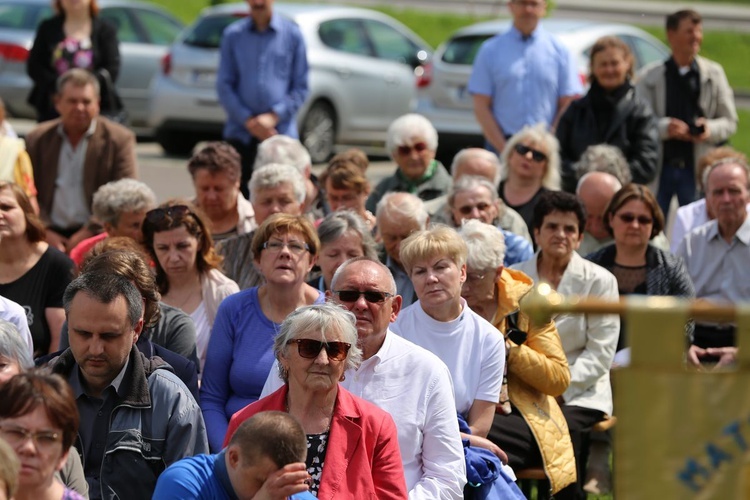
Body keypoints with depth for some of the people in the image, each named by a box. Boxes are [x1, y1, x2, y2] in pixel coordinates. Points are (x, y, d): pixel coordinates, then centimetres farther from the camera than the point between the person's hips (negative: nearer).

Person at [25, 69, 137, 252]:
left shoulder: (119, 139, 5)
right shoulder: (37, 139, 14)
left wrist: (89, 231, -12)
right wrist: (45, 231, -8)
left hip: (97, 236, -2)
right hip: (52, 235, 2)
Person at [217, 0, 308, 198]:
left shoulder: (292, 34, 5)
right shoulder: (232, 35, 8)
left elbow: (301, 88, 5)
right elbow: (224, 85, 6)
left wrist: (274, 116, -9)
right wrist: (248, 120, -7)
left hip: (281, 132, -1)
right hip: (240, 134, 1)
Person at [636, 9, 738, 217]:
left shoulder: (714, 73, 8)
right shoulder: (649, 76, 3)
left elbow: (730, 122, 9)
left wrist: (710, 129, -13)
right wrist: (665, 127, -23)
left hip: (697, 168, 1)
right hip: (658, 168, -1)